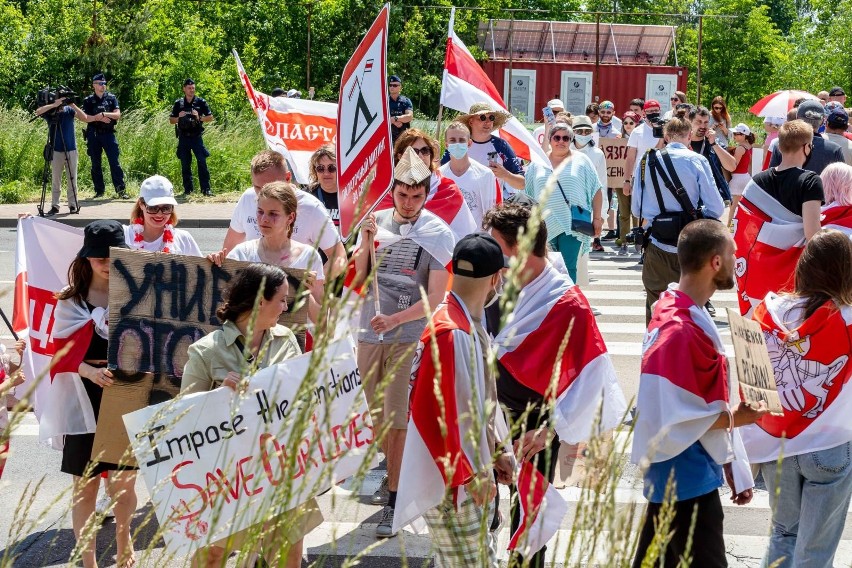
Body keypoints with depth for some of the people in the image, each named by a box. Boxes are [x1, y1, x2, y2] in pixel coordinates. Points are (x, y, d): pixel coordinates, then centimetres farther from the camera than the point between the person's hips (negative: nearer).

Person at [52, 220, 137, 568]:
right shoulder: (70, 301, 1)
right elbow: (63, 354, -1)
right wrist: (91, 372, -18)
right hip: (86, 400, 0)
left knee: (124, 482, 7)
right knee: (85, 484, 7)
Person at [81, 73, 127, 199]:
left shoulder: (111, 98, 7)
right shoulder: (88, 100, 6)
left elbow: (118, 114, -3)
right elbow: (85, 118, -4)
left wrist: (104, 114, -14)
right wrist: (99, 117, -14)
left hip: (108, 133, -1)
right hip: (93, 134, 1)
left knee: (114, 162, -7)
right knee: (95, 164, 5)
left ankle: (121, 190, -8)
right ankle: (99, 191, 12)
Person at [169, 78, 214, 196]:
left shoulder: (201, 102, 4)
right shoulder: (178, 103, 8)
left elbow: (210, 117, 5)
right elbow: (171, 120, 12)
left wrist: (199, 117, -12)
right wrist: (178, 118, -8)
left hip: (196, 137, -2)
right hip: (183, 138, 2)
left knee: (202, 162, -9)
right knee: (185, 165, 5)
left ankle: (206, 189, -8)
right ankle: (187, 189, 12)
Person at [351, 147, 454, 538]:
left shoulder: (438, 234, -6)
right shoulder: (375, 222, 5)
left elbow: (436, 297, -10)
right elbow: (356, 279, 4)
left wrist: (394, 319, -21)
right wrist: (367, 242, -11)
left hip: (411, 337, -4)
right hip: (370, 334, 4)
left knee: (397, 421, -6)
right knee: (377, 417, 13)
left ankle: (393, 502, -2)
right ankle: (392, 475, 33)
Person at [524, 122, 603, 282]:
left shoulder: (581, 161, 6)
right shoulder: (537, 164, 11)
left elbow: (596, 191, 6)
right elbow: (527, 193, 16)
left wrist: (597, 218, 1)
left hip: (572, 225, -2)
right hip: (545, 225, 2)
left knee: (568, 269, -8)